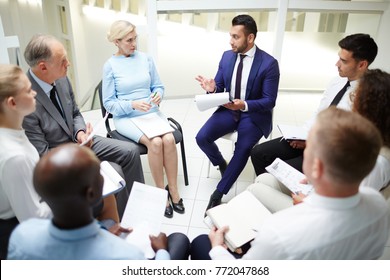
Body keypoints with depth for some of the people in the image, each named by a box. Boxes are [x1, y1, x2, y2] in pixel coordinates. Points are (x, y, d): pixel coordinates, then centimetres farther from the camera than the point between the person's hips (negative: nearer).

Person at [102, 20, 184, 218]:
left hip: (151, 112, 3)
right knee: (155, 142, -28)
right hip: (125, 117, -3)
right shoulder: (110, 66, -4)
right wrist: (132, 105, -19)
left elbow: (158, 85, 13)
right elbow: (109, 103, -4)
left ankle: (173, 189, -9)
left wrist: (158, 95, -10)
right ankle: (161, 191, -9)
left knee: (169, 139, -25)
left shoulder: (145, 58, 5)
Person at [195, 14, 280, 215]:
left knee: (242, 149, -27)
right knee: (202, 138, -16)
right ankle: (221, 163, 16)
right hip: (228, 109, 4)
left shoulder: (269, 63, -14)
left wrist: (244, 105, -31)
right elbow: (219, 87, 7)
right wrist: (212, 89, -19)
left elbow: (269, 101, -14)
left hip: (254, 114, -4)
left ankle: (218, 193, -11)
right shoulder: (227, 56, 1)